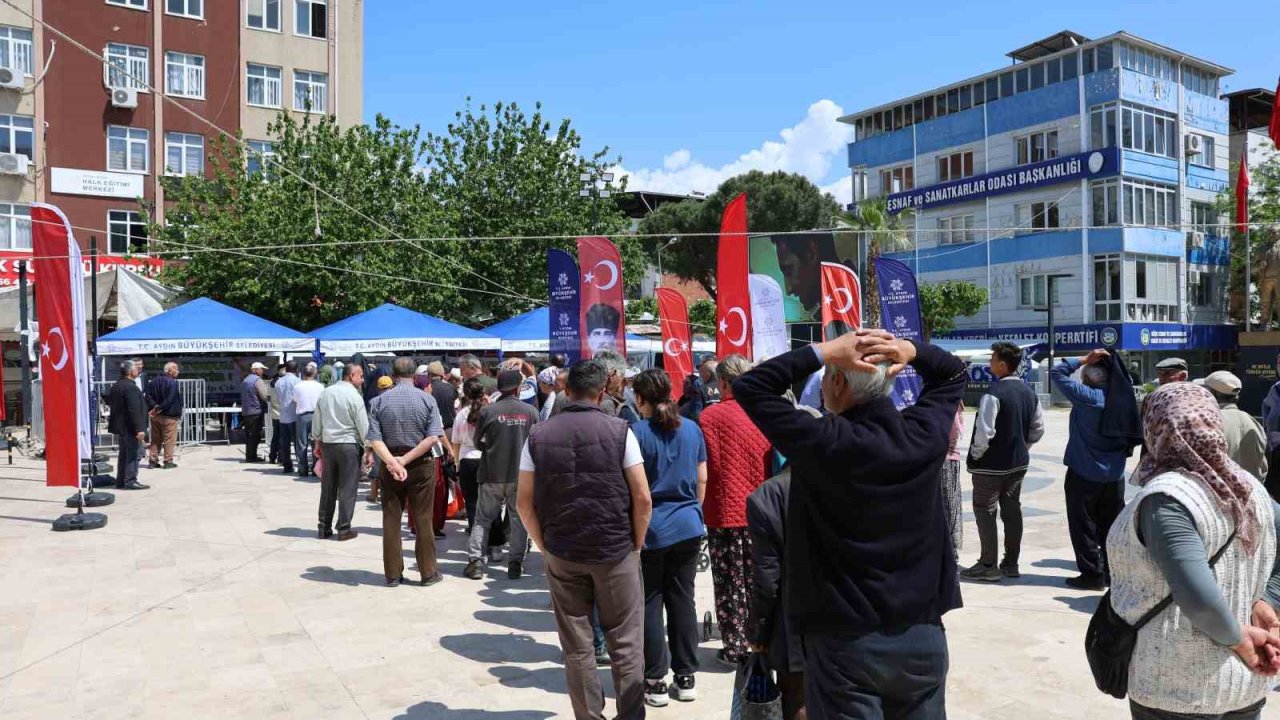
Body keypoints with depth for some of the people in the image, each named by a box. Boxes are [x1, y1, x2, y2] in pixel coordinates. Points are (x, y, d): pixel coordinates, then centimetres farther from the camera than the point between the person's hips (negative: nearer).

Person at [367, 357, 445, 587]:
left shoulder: (379, 401, -2)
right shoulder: (427, 399, -6)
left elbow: (374, 439, -12)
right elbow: (433, 437, -15)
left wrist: (394, 462, -18)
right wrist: (407, 459, -14)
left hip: (389, 465, 1)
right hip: (421, 465, -1)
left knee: (391, 521, 9)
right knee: (423, 520, 6)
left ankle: (393, 573, 14)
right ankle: (428, 572, 11)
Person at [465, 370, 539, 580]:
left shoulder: (487, 411, -7)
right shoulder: (531, 411, -5)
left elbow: (477, 442, 3)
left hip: (492, 474, 0)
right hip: (520, 474, 0)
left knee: (483, 519, 10)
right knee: (519, 519, 11)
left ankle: (475, 562, 7)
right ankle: (515, 563, 11)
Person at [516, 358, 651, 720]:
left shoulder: (538, 435, -1)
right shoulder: (619, 430, -7)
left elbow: (524, 503, 0)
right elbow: (643, 499, -9)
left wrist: (545, 546, 9)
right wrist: (636, 545, 3)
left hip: (561, 554, 2)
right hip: (616, 552, -2)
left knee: (577, 647, 12)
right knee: (625, 643, 10)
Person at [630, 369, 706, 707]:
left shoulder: (637, 431, -12)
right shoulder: (692, 429, 2)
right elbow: (702, 480, 7)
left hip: (650, 529, -4)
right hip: (688, 526, 4)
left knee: (650, 604, 7)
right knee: (683, 600, 12)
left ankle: (655, 680, 12)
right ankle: (686, 676, 20)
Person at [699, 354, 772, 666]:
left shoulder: (711, 415, -12)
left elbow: (710, 466, -13)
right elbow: (774, 463, 3)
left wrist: (702, 505, 1)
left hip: (725, 512, -4)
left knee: (730, 584, 6)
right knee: (756, 581, 15)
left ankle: (734, 648, 11)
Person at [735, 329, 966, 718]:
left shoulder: (825, 443, -19)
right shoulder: (925, 433, -5)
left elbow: (749, 386, -10)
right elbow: (955, 373, 15)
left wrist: (825, 351, -13)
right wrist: (911, 350, -4)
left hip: (846, 642, -4)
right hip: (923, 635, 5)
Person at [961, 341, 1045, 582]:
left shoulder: (994, 393, -21)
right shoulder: (1028, 391, 6)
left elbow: (984, 431, -24)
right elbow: (1038, 428, 14)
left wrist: (976, 454, -10)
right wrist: (1022, 448, 18)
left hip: (991, 464, -8)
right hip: (1018, 463, 8)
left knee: (985, 511, 1)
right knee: (1012, 510, 14)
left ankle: (988, 566, 4)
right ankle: (1011, 563, 22)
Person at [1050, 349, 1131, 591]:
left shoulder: (1085, 396, -17)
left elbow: (1056, 372, -12)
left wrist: (1085, 360, -10)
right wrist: (1121, 454, 19)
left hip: (1084, 473, -6)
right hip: (1114, 473, 6)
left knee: (1083, 526, 3)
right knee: (1111, 526, 14)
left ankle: (1092, 574, 4)